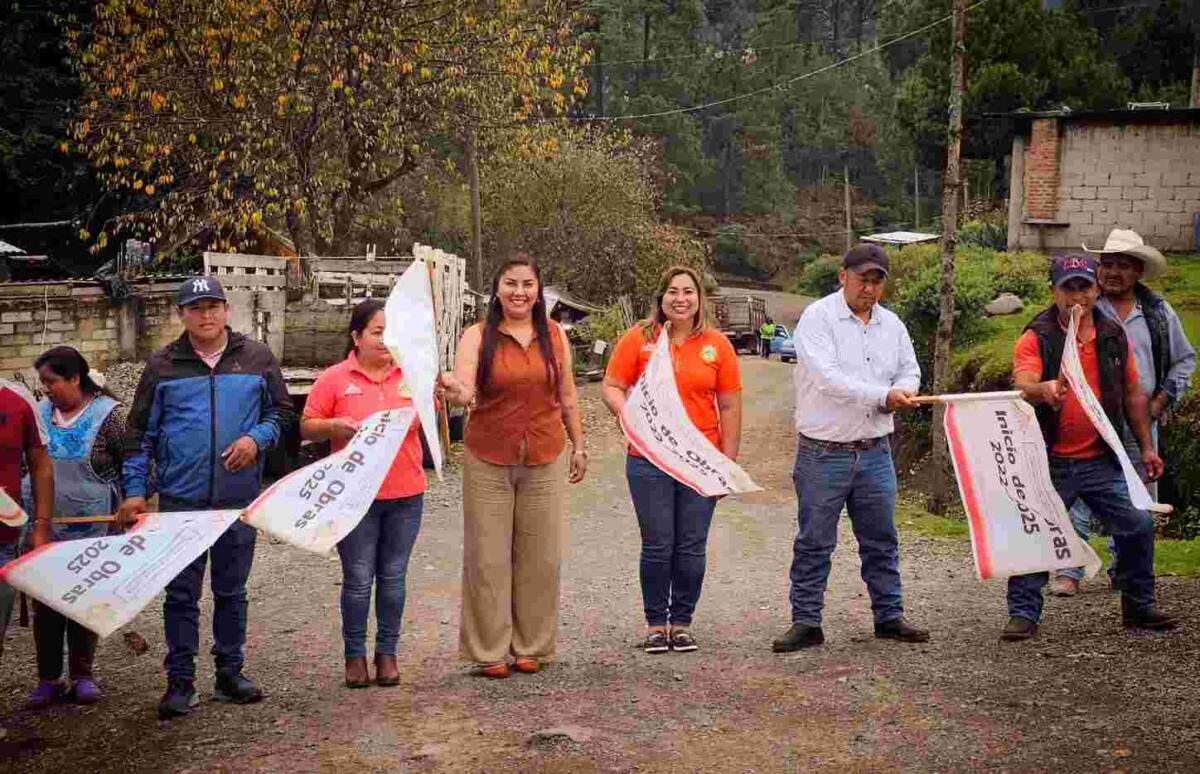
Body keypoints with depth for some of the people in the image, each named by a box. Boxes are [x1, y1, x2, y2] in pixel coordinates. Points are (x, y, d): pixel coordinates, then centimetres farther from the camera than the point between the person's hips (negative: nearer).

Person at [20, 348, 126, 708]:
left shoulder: (107, 415, -9)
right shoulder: (40, 413, 3)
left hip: (92, 529, -3)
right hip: (44, 527, 4)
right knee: (45, 602, 5)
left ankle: (82, 675, 19)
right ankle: (48, 679, 15)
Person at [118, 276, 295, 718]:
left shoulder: (257, 359, 5)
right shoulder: (162, 366, 3)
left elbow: (281, 413, 11)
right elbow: (140, 433, 6)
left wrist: (256, 438, -10)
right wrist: (135, 490, -1)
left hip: (239, 496, 1)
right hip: (180, 498, -1)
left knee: (232, 590, 11)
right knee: (181, 593, 2)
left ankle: (230, 673, 23)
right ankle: (180, 682, 10)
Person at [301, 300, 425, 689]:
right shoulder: (334, 379, -2)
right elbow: (306, 427, 2)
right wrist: (335, 426, -17)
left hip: (405, 494, 2)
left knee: (393, 578, 9)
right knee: (358, 580, 4)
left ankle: (387, 653, 20)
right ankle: (355, 654, 17)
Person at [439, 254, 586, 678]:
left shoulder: (555, 336, 6)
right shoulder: (477, 337, -3)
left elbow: (567, 396, 13)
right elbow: (465, 391, -18)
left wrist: (579, 445, 14)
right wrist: (455, 392, -40)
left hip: (545, 460, 2)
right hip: (488, 462, -2)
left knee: (540, 556, 7)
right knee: (488, 557, 1)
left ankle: (531, 646, 20)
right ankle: (490, 651, 12)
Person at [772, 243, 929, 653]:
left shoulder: (891, 324, 11)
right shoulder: (817, 317, -9)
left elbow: (910, 371, 19)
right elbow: (827, 377, -21)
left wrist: (902, 391, -5)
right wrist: (883, 395, -26)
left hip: (875, 450, 5)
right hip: (823, 453, -5)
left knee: (881, 539, 13)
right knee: (814, 542, 2)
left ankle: (889, 616, 24)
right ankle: (806, 622, 11)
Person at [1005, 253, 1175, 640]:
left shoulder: (1114, 336, 7)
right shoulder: (1036, 337, -8)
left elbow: (1132, 394, 15)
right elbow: (1023, 386, -24)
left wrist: (1146, 446, 13)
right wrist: (1044, 390, -47)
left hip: (1102, 460, 4)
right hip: (1051, 462, -4)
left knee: (1138, 525, 5)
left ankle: (1139, 607, 23)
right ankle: (1024, 614, 9)